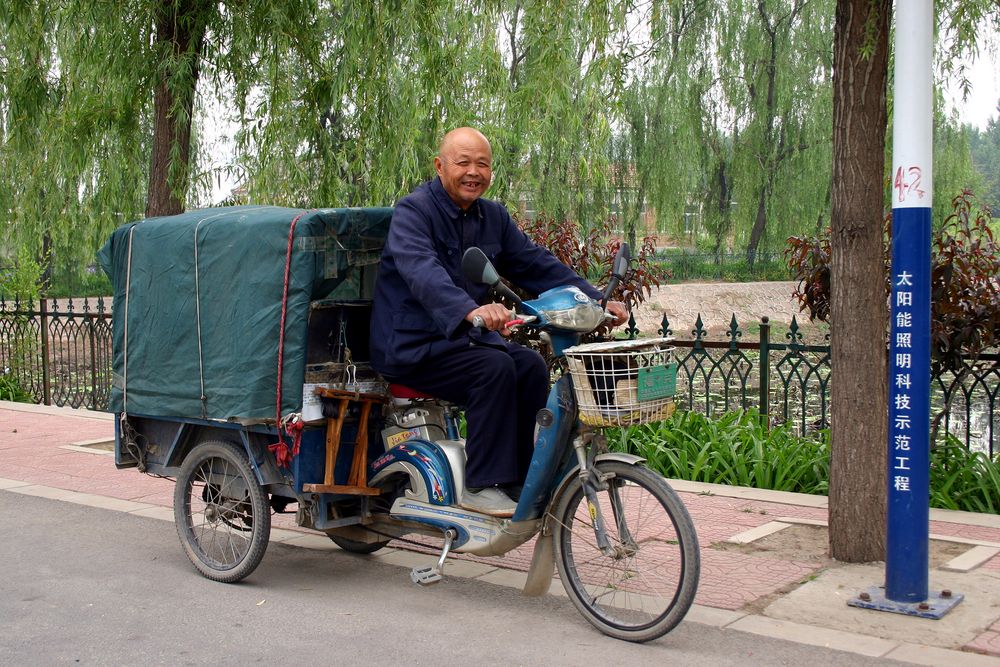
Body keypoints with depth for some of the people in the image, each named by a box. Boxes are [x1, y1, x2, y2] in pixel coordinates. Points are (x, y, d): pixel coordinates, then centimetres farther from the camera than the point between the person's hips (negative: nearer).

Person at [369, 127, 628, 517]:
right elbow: (422, 270, -33)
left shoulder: (492, 217, 10)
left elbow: (537, 264, 7)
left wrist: (596, 301, -6)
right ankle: (482, 486, -20)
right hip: (410, 347, -7)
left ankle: (522, 478, -6)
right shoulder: (413, 211, -14)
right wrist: (470, 310, -52)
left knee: (531, 366, -14)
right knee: (494, 367, -27)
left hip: (461, 336, 7)